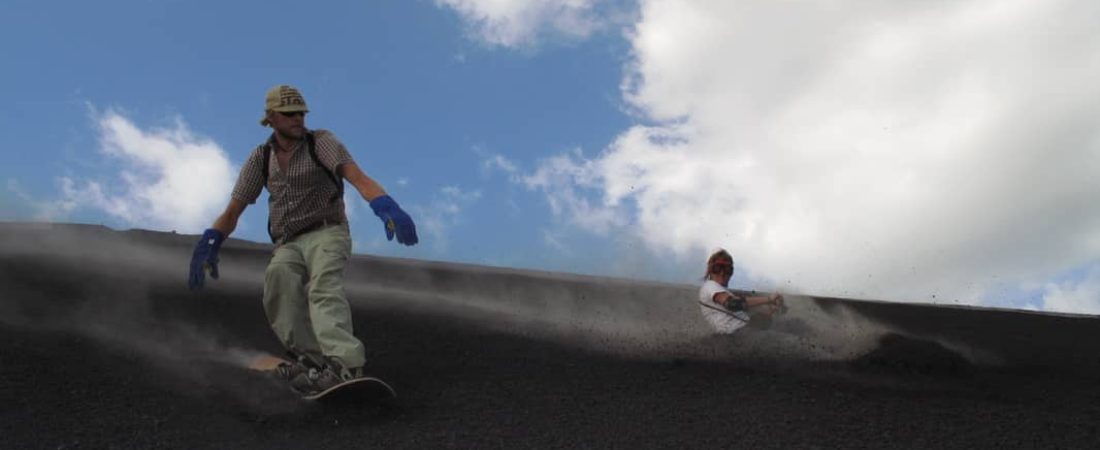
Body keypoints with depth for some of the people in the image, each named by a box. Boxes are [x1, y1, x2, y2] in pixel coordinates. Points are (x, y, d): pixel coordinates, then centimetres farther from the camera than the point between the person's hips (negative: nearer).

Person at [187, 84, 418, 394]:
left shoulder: (321, 142, -2)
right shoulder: (260, 158, 11)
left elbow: (358, 178, -19)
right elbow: (232, 211, 12)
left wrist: (387, 207, -39)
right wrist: (209, 244, -5)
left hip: (327, 234, -3)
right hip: (288, 245, 3)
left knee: (324, 286, -34)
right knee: (278, 275, -32)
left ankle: (344, 364, -55)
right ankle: (309, 355, -35)